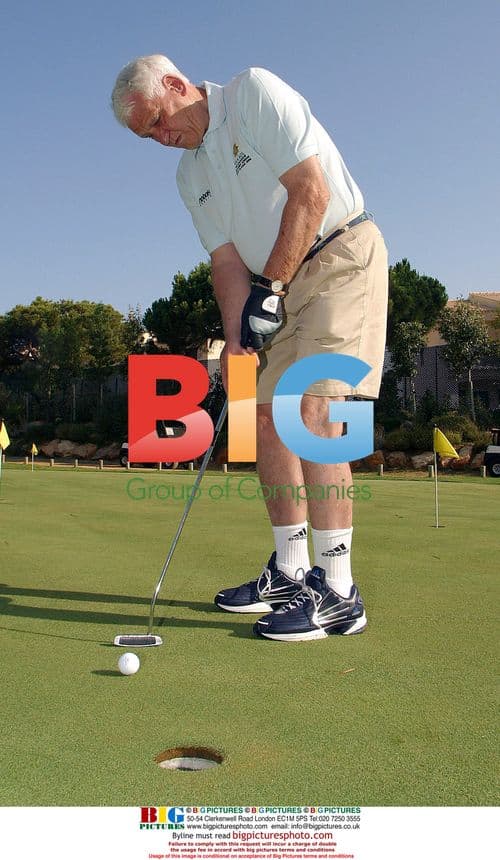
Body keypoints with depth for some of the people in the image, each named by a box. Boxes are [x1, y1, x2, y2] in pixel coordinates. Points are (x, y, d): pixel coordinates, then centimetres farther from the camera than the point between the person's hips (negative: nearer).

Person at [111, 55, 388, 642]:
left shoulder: (256, 93, -7)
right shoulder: (189, 175, 13)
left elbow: (312, 193, -16)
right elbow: (226, 259, 6)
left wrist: (270, 288, -16)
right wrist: (236, 336, -9)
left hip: (341, 254, -8)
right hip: (278, 283, 8)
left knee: (313, 408, -20)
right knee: (266, 417, 1)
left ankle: (337, 592, -15)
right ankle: (290, 572, 12)